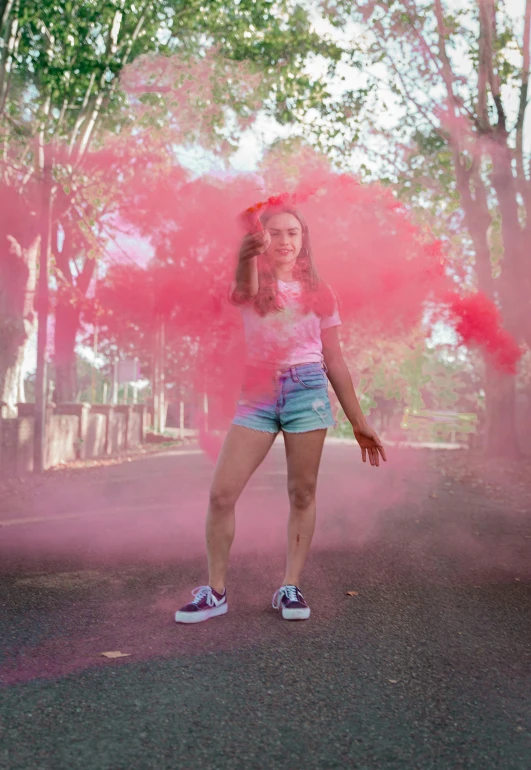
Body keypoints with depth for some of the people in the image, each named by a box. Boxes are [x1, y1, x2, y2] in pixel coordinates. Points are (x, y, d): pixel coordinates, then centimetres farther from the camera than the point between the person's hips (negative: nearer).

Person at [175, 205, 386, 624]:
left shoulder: (319, 292, 9)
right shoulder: (252, 284, 7)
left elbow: (334, 360, 11)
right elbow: (246, 287, -21)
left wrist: (359, 422, 9)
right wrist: (249, 256, -45)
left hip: (307, 391, 0)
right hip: (258, 394, 0)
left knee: (302, 493, 2)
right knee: (221, 494, -6)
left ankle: (291, 586, 16)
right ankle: (216, 592, 7)